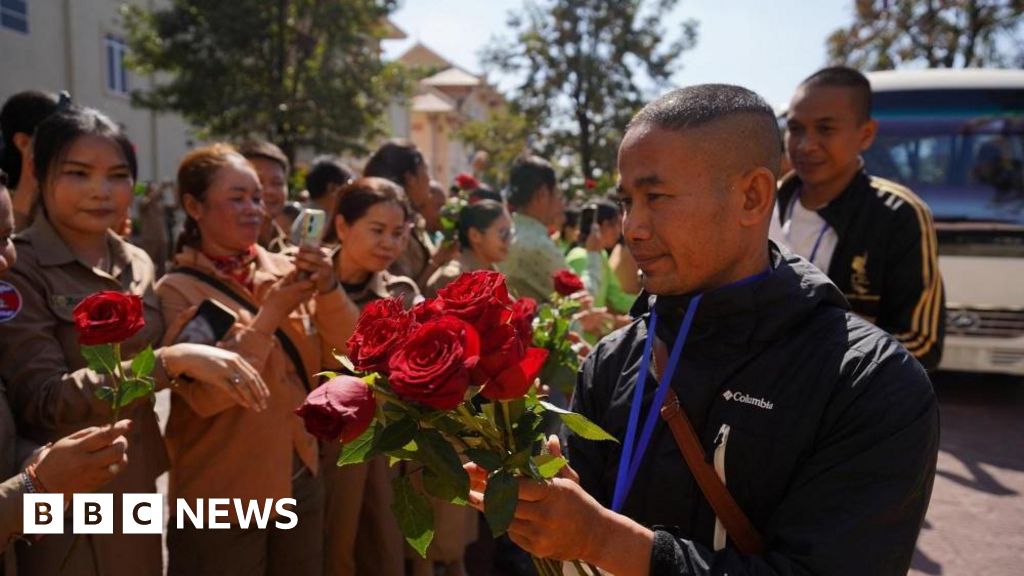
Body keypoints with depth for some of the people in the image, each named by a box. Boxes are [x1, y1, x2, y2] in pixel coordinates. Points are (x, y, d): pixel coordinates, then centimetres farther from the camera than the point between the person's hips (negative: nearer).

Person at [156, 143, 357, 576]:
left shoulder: (284, 268, 0)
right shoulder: (178, 290, -10)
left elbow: (345, 353, -3)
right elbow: (206, 394, -20)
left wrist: (328, 288, -18)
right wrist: (270, 314, -22)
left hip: (301, 478, 5)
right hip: (222, 494, -4)